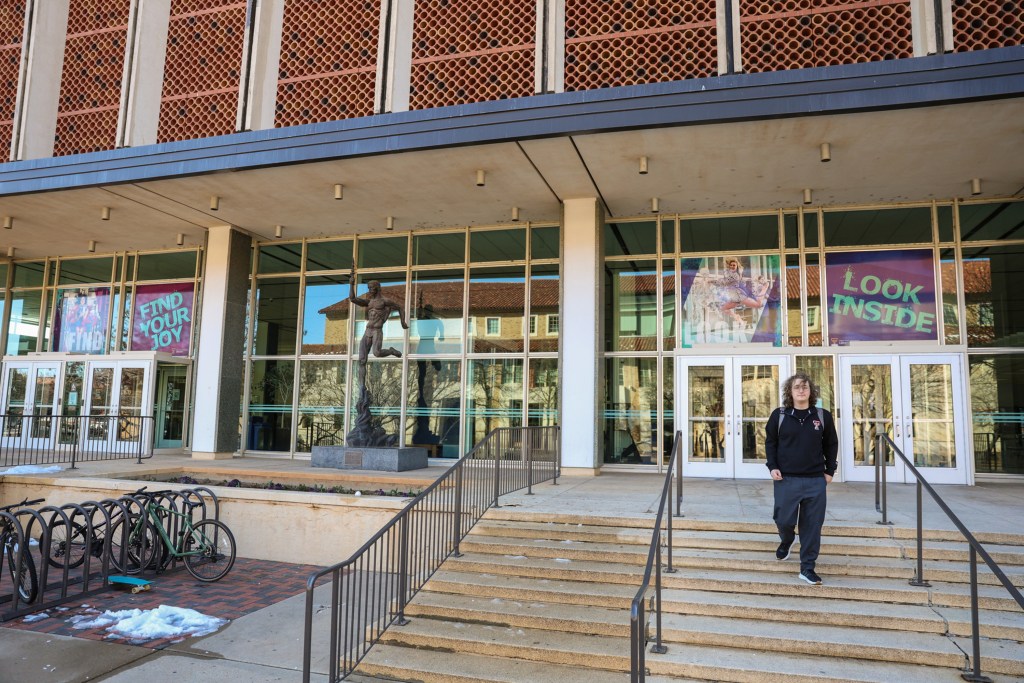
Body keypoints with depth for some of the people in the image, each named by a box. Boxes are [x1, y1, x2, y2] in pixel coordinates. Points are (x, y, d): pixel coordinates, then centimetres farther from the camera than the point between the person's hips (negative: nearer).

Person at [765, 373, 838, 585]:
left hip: (815, 480, 1)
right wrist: (772, 467, -3)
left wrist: (830, 470, 7)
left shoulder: (823, 416, 3)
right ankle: (786, 541, 38)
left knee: (812, 525, 2)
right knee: (784, 520, 2)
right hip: (786, 479, -1)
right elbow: (770, 442, 7)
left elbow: (831, 444, 12)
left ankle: (807, 568, 13)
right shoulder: (779, 415, 0)